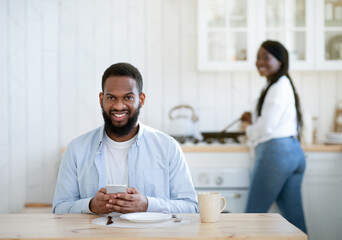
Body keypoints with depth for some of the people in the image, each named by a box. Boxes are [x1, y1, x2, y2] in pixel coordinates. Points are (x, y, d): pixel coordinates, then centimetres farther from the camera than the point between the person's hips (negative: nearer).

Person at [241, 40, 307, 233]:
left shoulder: (278, 87, -12)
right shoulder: (285, 84, 16)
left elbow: (266, 128, -15)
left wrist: (249, 129, 4)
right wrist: (253, 121, 19)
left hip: (276, 152, -10)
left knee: (253, 215, 0)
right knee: (294, 217, 10)